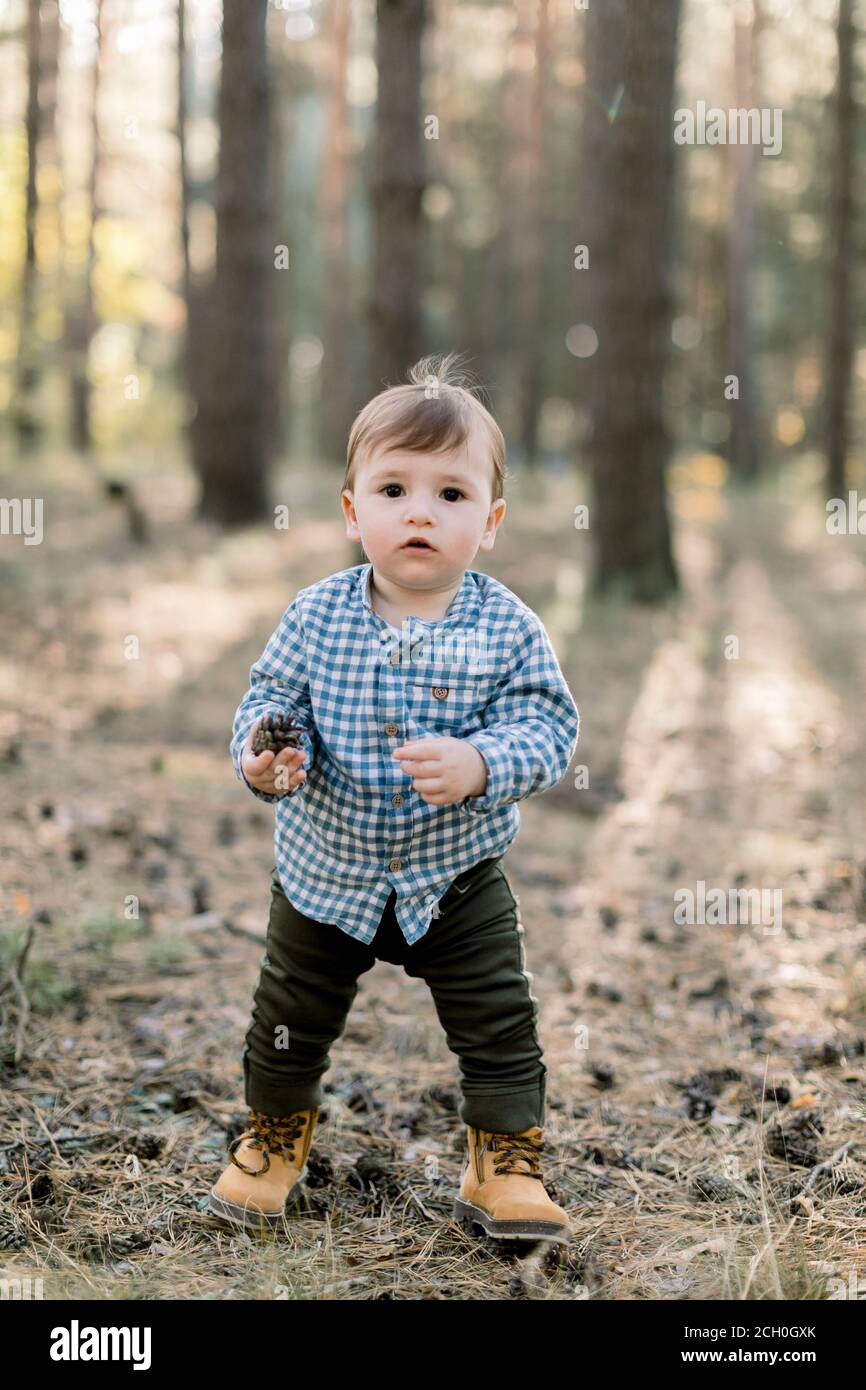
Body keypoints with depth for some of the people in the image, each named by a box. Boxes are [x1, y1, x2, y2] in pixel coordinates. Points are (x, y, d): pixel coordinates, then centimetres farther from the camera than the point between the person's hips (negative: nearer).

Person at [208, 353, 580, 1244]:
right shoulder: (316, 615, -11)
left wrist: (479, 766, -35)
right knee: (291, 1021, 17)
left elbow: (547, 725, -16)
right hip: (325, 871, 1)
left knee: (500, 1030, 6)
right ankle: (272, 1143, 42)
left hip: (456, 879, -1)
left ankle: (505, 1169, 26)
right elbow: (274, 694, -4)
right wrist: (263, 755, -26)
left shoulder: (506, 627, -15)